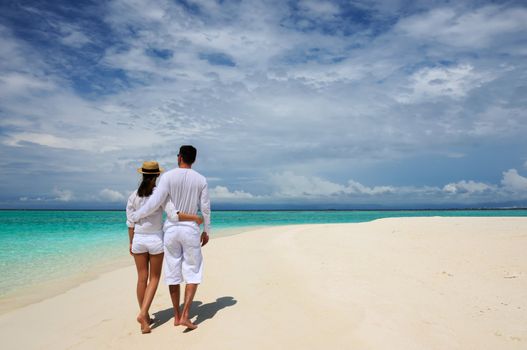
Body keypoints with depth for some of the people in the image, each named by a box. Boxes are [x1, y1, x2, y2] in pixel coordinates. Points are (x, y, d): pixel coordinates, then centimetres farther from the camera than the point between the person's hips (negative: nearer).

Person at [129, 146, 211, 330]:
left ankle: (177, 315, 20)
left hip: (171, 229, 1)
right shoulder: (201, 180, -2)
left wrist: (135, 216, 2)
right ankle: (185, 315, -3)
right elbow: (205, 208, 1)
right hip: (191, 230, -1)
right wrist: (206, 231, 14)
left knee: (173, 272, 11)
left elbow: (155, 202, -14)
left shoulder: (168, 176, -8)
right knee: (193, 273, 7)